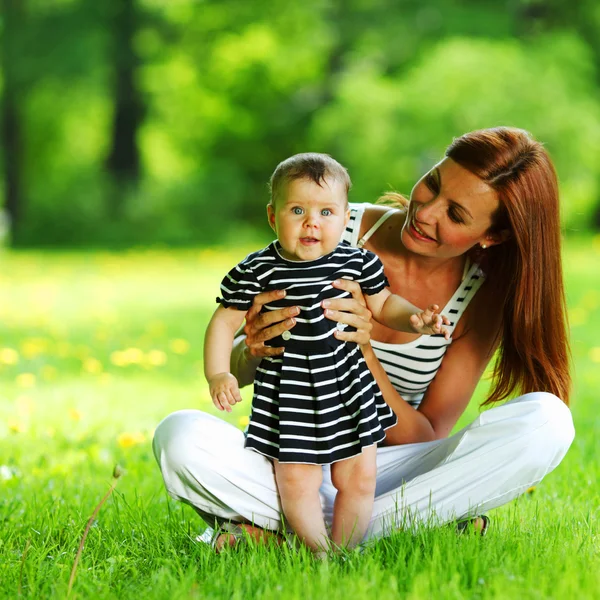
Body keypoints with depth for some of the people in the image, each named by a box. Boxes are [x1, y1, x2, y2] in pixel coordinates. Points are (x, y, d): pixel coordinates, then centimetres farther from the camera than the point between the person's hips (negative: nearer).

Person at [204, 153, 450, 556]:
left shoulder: (357, 263, -1)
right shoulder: (256, 272, -9)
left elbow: (383, 305, 14)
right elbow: (225, 323, -4)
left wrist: (416, 319, -5)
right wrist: (218, 375, -15)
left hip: (350, 393, 2)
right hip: (287, 398, -2)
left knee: (359, 478, 4)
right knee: (296, 483, -4)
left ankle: (344, 551, 19)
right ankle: (319, 552, 15)